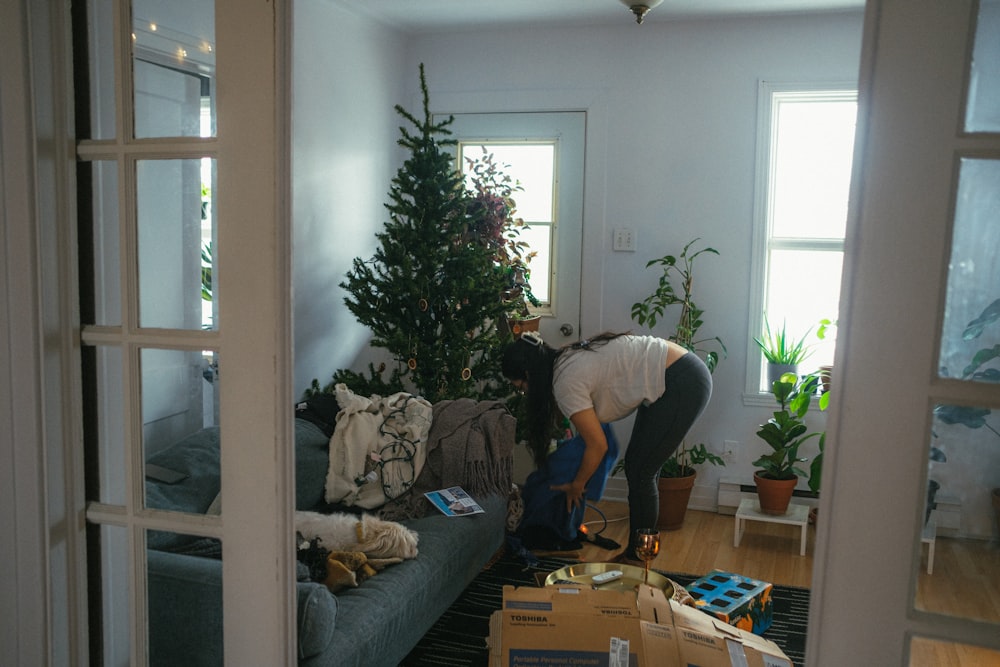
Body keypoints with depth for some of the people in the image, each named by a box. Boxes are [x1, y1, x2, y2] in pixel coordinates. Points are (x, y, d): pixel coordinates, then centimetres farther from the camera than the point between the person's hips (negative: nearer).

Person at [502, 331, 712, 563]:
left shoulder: (566, 382, -17)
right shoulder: (567, 360, 9)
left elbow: (597, 445, -10)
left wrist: (576, 486, 3)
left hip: (682, 384, -10)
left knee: (639, 473, -1)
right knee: (638, 467, 14)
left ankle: (637, 560, 12)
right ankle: (636, 552, 24)